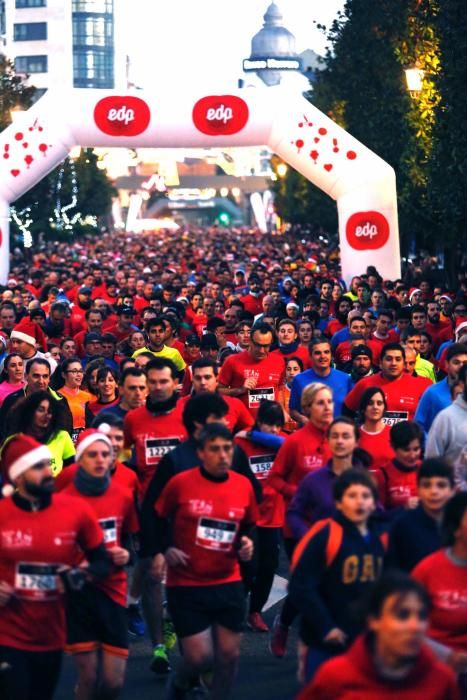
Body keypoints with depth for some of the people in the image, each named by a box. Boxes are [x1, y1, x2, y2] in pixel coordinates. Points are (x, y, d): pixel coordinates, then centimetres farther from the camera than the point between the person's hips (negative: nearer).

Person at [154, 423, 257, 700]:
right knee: (199, 657, -5)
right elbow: (158, 520, 5)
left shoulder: (244, 485, 0)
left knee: (230, 653, 6)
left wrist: (248, 543, -4)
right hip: (186, 585, -3)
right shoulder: (180, 483, -10)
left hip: (228, 584, 4)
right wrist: (166, 548, -10)